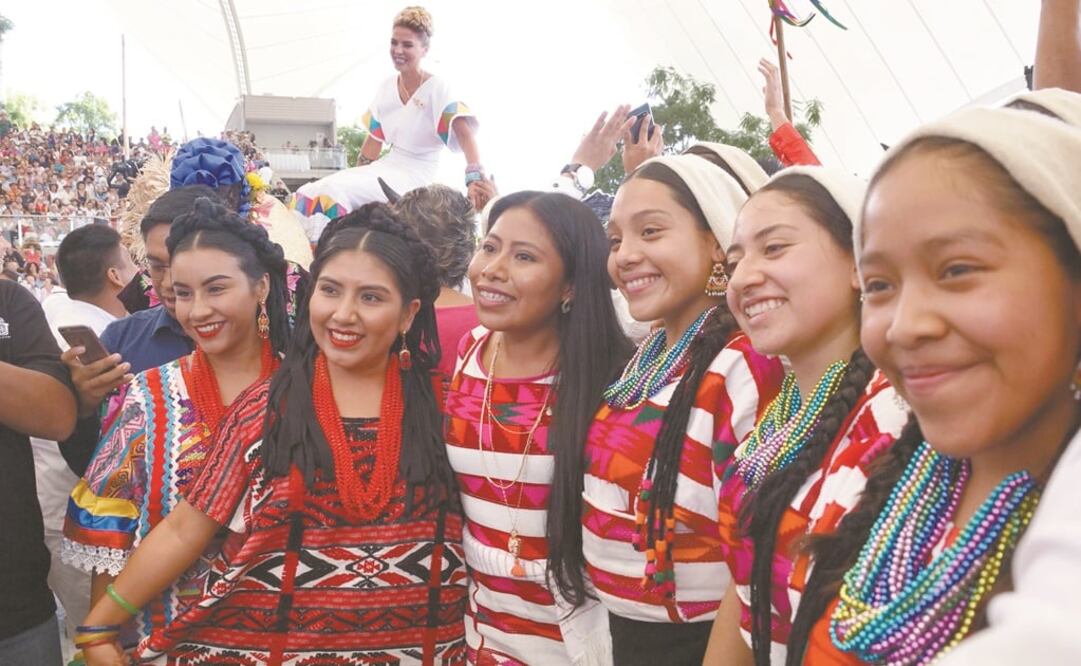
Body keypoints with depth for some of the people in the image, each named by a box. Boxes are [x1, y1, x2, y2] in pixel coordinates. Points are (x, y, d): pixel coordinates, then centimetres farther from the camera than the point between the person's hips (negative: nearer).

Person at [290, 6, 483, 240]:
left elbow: (466, 136, -22)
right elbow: (374, 140, 15)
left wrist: (476, 180, -37)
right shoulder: (386, 87, 9)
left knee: (334, 192, -27)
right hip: (388, 167, 7)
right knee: (311, 193, -11)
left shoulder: (437, 88, -10)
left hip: (416, 176, -6)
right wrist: (355, 177, 12)